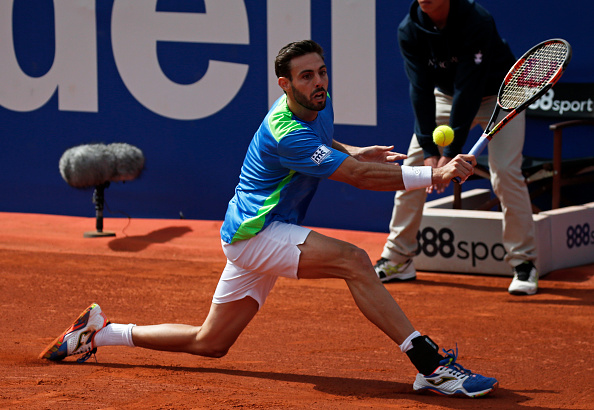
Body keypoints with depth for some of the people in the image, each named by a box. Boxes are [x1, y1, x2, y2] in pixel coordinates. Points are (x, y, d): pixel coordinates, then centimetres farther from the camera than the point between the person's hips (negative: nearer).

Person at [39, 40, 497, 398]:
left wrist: (354, 152, 9)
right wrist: (434, 175, -38)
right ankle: (430, 363, -32)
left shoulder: (319, 105, 3)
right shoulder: (286, 133, -27)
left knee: (209, 343, 18)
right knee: (352, 259, -28)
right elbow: (359, 177, -34)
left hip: (258, 235, 10)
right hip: (253, 233, -10)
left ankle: (98, 333, 29)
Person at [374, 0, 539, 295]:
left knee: (505, 171, -20)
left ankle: (524, 263, -10)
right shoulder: (409, 30, -19)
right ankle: (398, 260, 8)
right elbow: (421, 91, -19)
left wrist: (451, 153, -35)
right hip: (446, 95, 4)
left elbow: (468, 91, -34)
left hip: (497, 96, -4)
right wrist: (430, 151, -26)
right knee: (412, 166, -4)